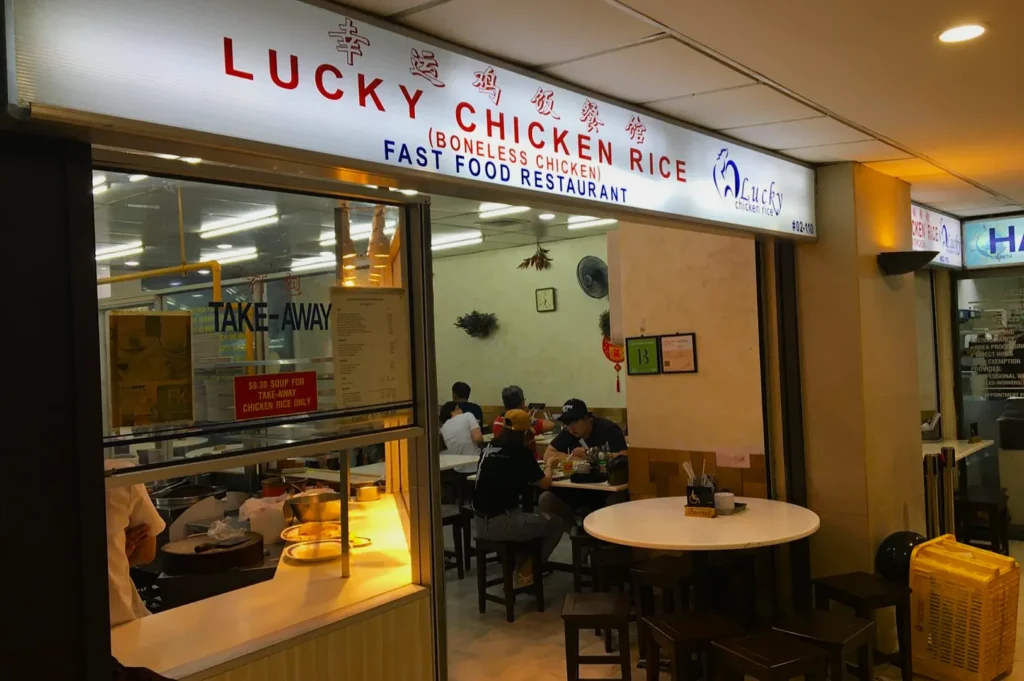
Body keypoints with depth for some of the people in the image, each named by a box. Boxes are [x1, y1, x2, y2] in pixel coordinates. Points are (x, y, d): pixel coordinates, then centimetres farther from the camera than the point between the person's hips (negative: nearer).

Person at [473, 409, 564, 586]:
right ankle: (526, 572, 17)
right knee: (556, 523, 11)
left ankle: (521, 566, 27)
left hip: (481, 522, 8)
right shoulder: (520, 452, -12)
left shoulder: (490, 448, 7)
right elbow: (545, 483, -1)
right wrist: (549, 466, 19)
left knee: (531, 517, 31)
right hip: (500, 523, -8)